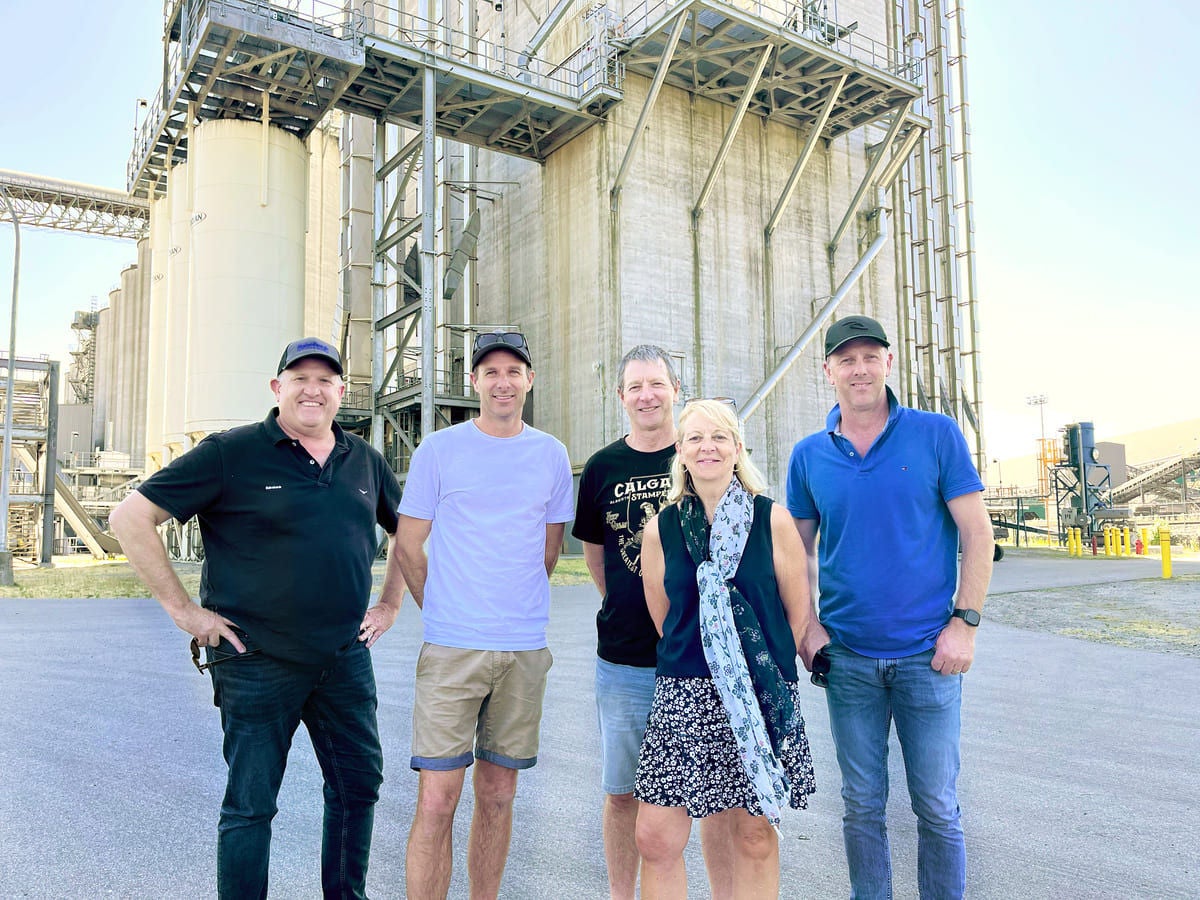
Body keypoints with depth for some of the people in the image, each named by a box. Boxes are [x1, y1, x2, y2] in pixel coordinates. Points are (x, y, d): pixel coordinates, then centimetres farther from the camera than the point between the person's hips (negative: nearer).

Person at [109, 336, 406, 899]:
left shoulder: (365, 462, 7)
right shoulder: (233, 453, -7)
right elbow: (131, 518, -8)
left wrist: (391, 604, 12)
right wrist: (182, 609, -10)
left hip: (345, 659, 5)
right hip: (257, 660, -5)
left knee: (359, 785, 14)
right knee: (250, 804, 7)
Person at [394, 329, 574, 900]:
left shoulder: (551, 455, 7)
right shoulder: (438, 450, 0)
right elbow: (407, 547, 5)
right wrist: (445, 613, 9)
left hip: (525, 649, 3)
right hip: (451, 647, -2)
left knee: (497, 797, 13)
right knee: (437, 801, -3)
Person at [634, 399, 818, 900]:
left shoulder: (772, 520, -1)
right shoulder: (661, 529, 2)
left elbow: (798, 613, 4)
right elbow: (663, 618, 10)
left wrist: (762, 667, 4)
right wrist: (705, 663, 8)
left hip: (761, 698, -1)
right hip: (683, 694, 1)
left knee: (755, 838, 11)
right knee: (655, 839, 1)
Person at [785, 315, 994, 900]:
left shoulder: (936, 434, -3)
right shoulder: (809, 455, 3)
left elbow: (977, 532, -2)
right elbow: (798, 551, 10)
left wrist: (964, 622, -8)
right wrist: (807, 626, 0)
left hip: (927, 653, -2)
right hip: (846, 657, 2)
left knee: (936, 807, 8)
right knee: (862, 805, 13)